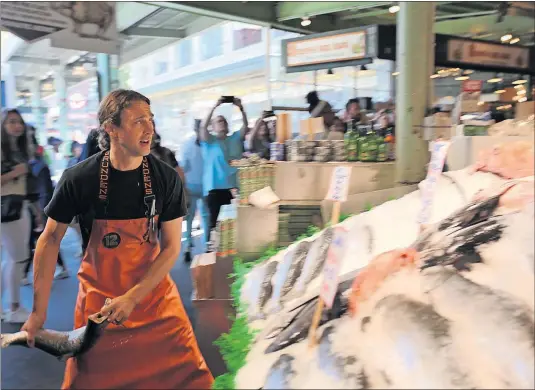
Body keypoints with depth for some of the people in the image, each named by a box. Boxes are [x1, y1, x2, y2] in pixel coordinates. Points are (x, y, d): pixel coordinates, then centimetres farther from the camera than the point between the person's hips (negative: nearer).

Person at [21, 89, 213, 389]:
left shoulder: (167, 178, -12)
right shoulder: (79, 178, -15)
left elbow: (171, 247, -8)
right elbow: (51, 239, -5)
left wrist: (133, 298, -17)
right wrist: (39, 312, -6)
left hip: (154, 294, 1)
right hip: (98, 299, -1)